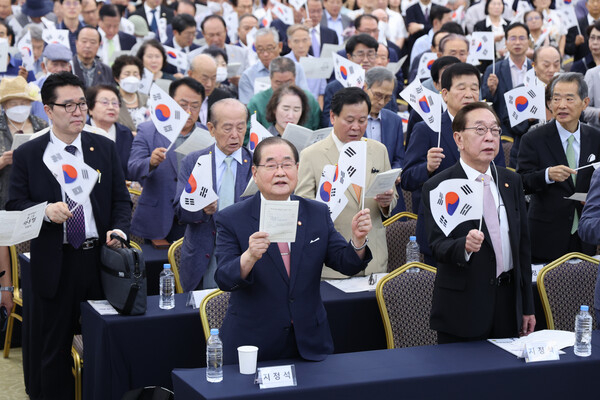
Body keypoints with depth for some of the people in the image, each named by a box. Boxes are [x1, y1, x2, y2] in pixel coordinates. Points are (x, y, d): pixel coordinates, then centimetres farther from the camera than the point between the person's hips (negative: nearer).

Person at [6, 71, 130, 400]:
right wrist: (46, 211, -21)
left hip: (101, 258, 2)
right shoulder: (27, 155, 0)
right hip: (54, 265, -2)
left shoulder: (105, 148, 7)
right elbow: (14, 207, -2)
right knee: (53, 349, 7)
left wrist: (119, 229, -12)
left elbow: (121, 199, 7)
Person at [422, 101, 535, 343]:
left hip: (508, 305, 5)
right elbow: (438, 246, -15)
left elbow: (523, 243, 13)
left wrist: (527, 306, 13)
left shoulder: (511, 182, 10)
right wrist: (465, 246, -38)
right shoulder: (437, 187, -7)